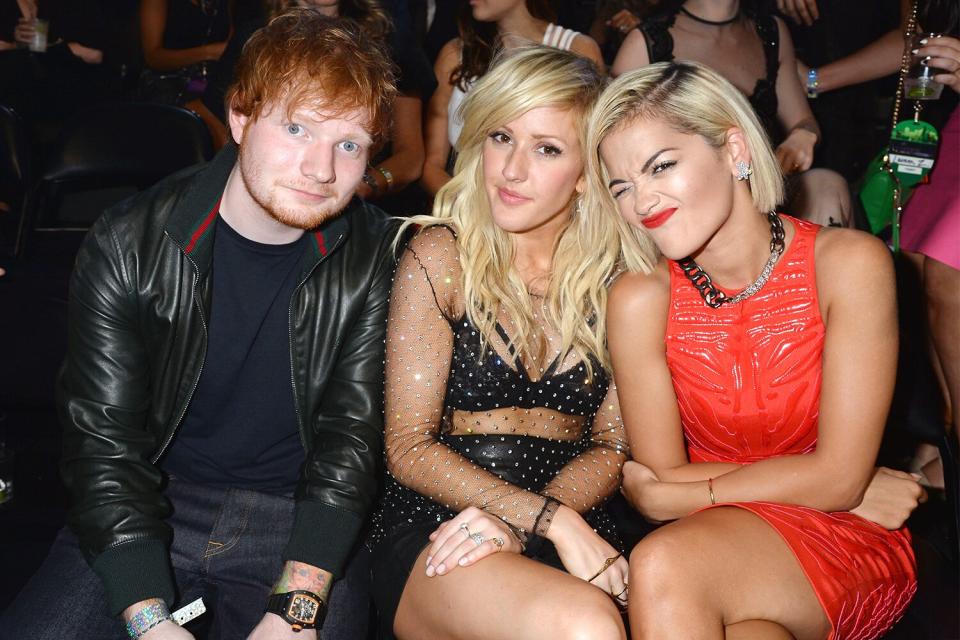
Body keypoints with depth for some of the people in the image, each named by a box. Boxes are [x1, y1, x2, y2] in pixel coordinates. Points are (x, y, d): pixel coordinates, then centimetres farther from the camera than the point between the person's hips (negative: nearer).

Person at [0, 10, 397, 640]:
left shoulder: (375, 258, -7)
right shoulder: (129, 246, -9)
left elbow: (351, 439, -9)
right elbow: (104, 444, -11)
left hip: (296, 517, 0)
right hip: (144, 513, 1)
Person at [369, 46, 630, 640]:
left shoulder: (614, 276, 7)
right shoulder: (440, 257, -1)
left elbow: (611, 445, 6)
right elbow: (410, 448, -4)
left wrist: (519, 521, -13)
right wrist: (553, 520, -15)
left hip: (575, 536, 3)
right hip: (435, 531, -3)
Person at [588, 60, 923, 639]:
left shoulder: (850, 264, -14)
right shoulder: (641, 300, -9)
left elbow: (839, 478, -15)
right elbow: (663, 481, -8)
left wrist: (673, 490, -10)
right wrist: (803, 483, -10)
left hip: (847, 547, -1)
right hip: (715, 545, 2)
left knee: (664, 566, -30)